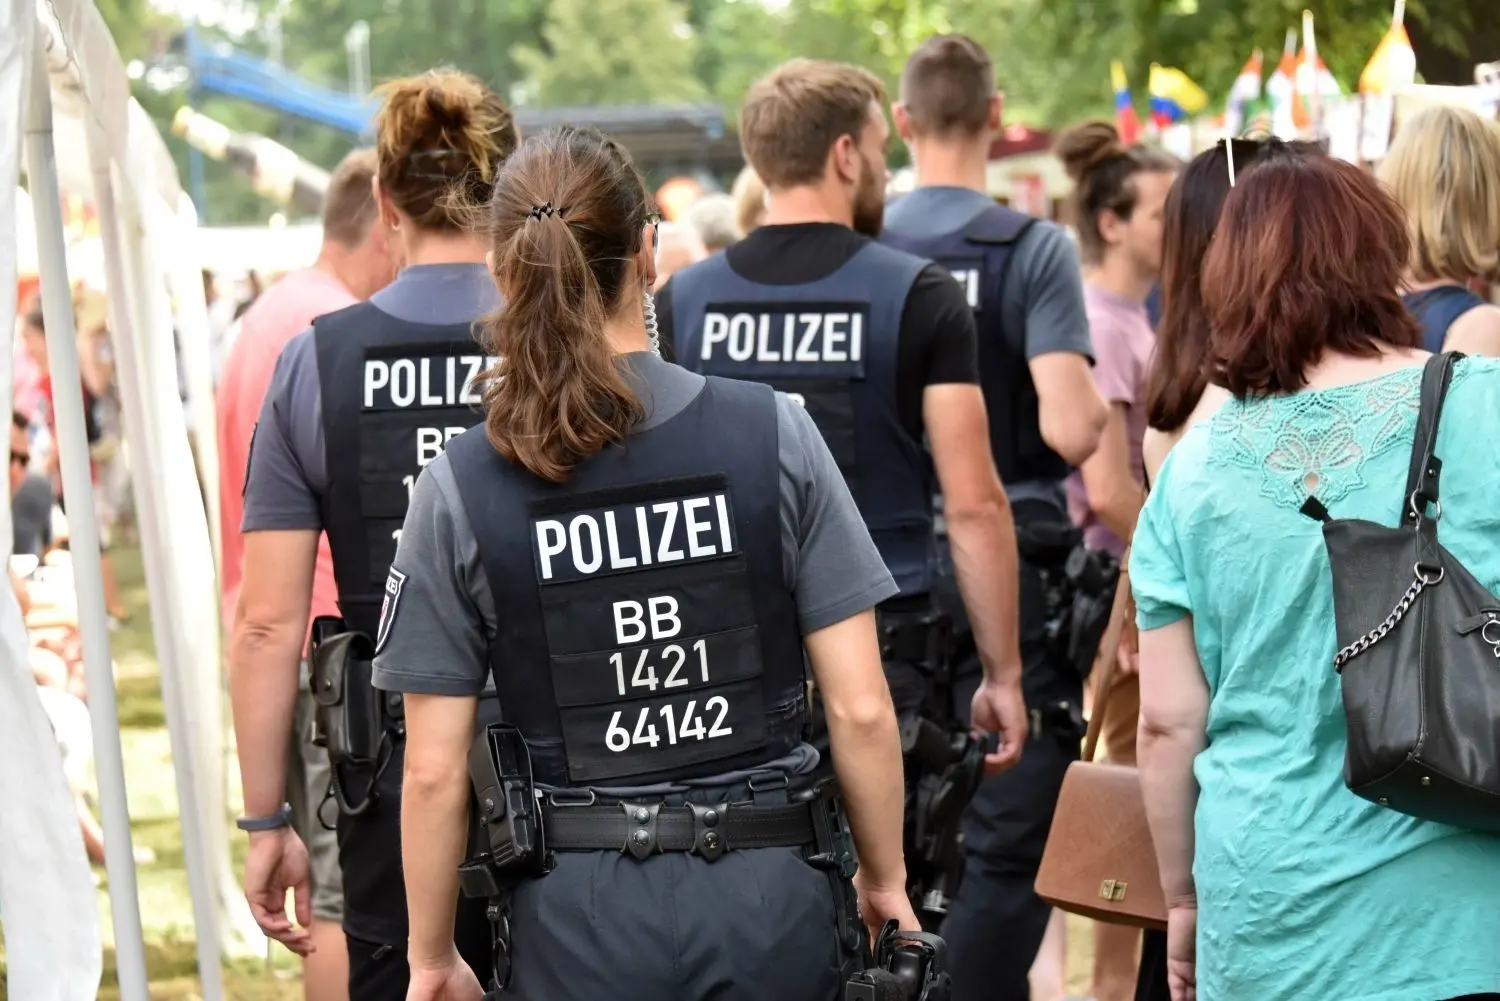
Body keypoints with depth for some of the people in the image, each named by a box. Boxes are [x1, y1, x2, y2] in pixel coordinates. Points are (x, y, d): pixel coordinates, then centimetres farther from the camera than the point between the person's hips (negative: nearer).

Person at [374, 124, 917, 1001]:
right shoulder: (773, 435, -4)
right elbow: (861, 708, -4)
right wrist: (886, 879, 10)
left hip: (579, 917, 0)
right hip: (766, 895, 0)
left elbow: (434, 771, -2)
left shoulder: (460, 490, -4)